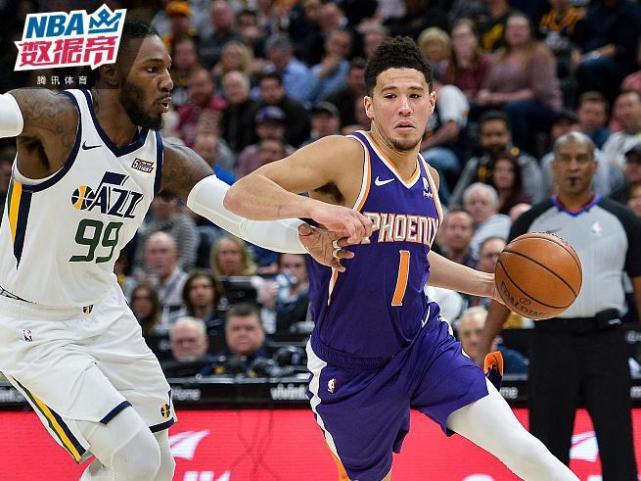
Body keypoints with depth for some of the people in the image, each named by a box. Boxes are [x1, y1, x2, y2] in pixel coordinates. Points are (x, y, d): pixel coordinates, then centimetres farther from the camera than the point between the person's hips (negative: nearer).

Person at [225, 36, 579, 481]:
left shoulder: (428, 178, 6)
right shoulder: (345, 156, -16)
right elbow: (241, 194, -27)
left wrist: (488, 284, 16)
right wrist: (316, 209, -42)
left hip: (424, 344, 4)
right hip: (349, 366, -4)